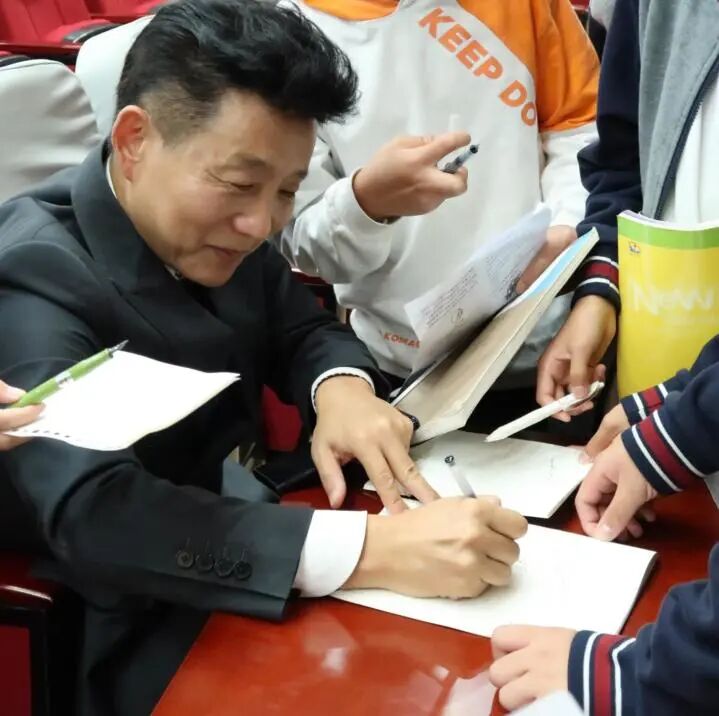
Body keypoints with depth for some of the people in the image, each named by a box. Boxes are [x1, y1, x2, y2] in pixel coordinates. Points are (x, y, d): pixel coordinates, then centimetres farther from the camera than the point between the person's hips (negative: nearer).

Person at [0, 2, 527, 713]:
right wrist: (369, 549, -44)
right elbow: (90, 516, -37)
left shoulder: (213, 229, -4)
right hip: (124, 648, -7)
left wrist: (341, 386, -14)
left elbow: (301, 327, 11)